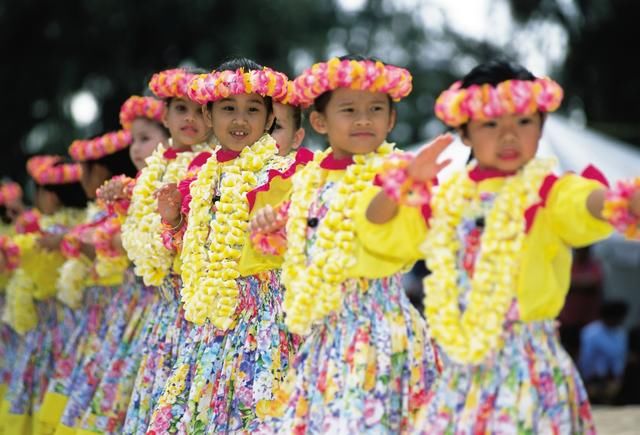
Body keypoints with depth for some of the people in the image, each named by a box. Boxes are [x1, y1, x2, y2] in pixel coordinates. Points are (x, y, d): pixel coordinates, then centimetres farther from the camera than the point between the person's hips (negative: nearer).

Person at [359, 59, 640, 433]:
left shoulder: (548, 193, -5)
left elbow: (584, 204, -28)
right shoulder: (448, 200, 9)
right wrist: (405, 182, -5)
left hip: (530, 370, -4)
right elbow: (378, 230, 13)